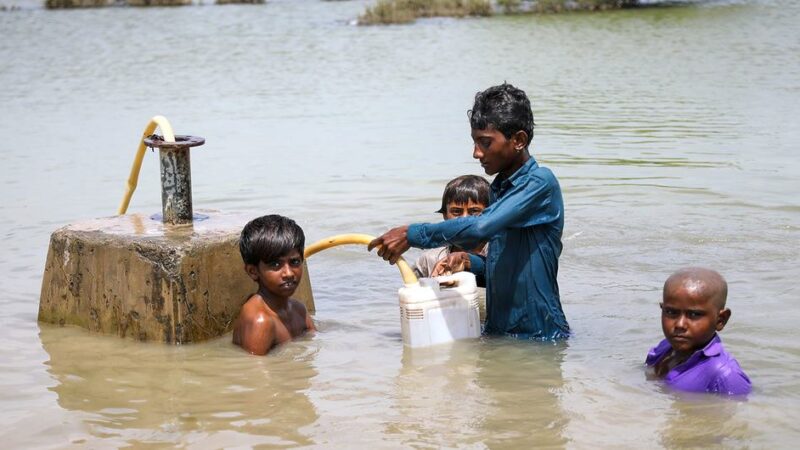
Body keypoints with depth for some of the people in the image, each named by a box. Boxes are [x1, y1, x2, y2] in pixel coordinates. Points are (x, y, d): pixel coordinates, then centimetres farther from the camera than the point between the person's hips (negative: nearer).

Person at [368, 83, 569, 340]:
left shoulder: (540, 182, -15)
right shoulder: (497, 188, 13)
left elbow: (481, 228, -28)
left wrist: (413, 234, -19)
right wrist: (470, 262, 1)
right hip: (497, 331, 7)